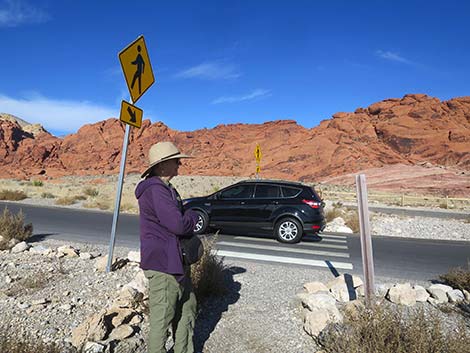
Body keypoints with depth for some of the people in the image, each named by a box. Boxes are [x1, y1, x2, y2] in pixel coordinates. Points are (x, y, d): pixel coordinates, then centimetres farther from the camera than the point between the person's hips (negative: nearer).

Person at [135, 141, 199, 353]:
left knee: (187, 310, 21)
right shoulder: (155, 189, -20)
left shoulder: (166, 188, 13)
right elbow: (178, 224, -27)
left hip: (176, 262, 10)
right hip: (163, 264, -10)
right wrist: (193, 216, -7)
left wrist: (187, 219, -2)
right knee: (162, 318, 5)